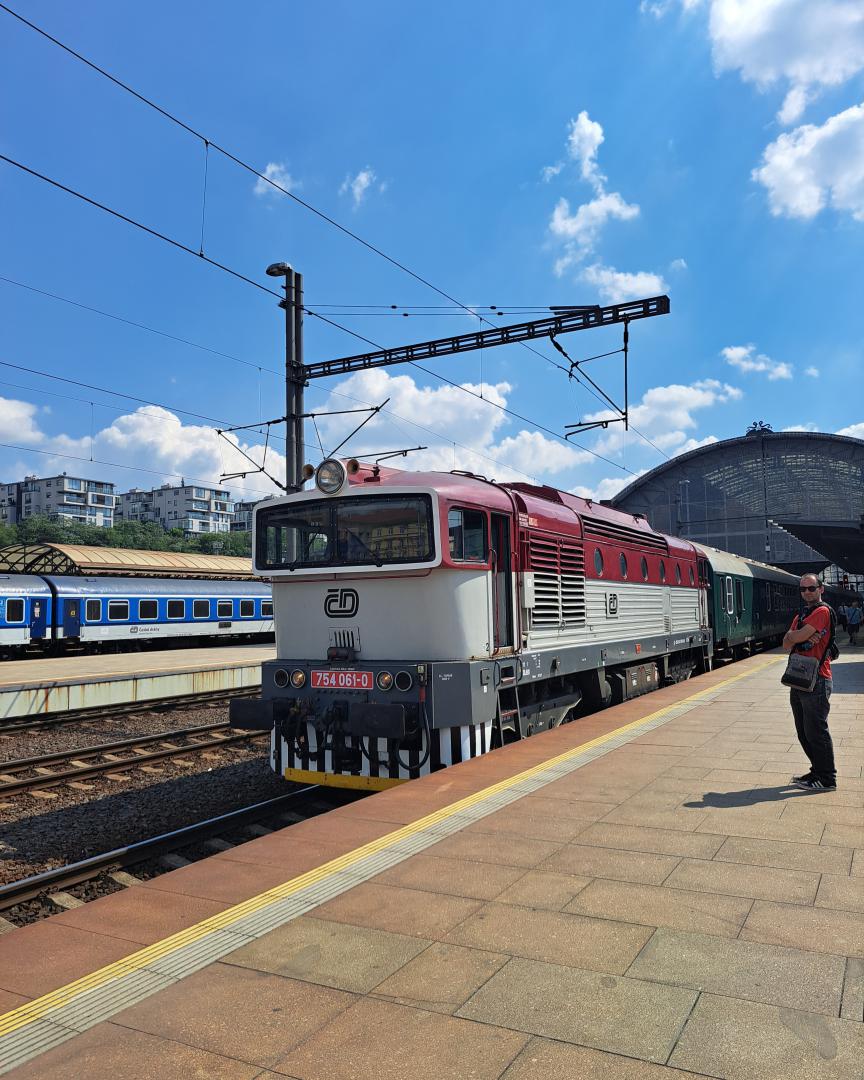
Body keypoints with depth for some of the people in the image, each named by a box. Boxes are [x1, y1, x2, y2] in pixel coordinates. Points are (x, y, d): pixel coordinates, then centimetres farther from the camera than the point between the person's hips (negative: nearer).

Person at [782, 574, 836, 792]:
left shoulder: (822, 611, -11)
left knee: (816, 731, -3)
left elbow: (796, 637, -20)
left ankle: (827, 779, 8)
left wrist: (792, 635, 1)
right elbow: (787, 645, 8)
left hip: (817, 681, -9)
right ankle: (817, 771, 27)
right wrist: (802, 637, -9)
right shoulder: (800, 615, 18)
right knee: (804, 733, 15)